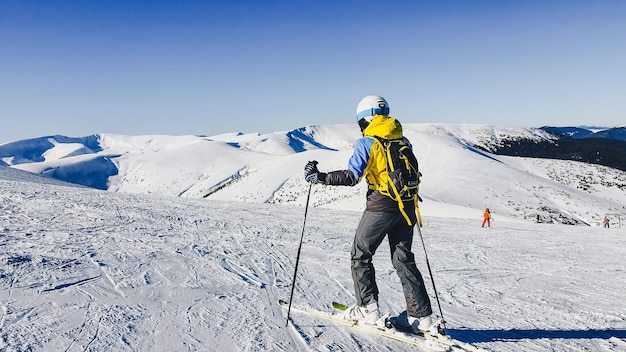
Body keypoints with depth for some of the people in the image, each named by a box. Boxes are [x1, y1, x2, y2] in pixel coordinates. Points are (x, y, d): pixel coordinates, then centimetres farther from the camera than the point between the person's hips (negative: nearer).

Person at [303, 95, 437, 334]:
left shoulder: (367, 143, -8)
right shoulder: (403, 141, 11)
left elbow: (352, 176, -16)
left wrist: (320, 177, -10)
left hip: (381, 206, -6)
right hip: (406, 206, 6)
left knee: (360, 254, 10)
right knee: (403, 259, 13)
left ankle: (367, 309, 7)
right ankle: (421, 316, 12)